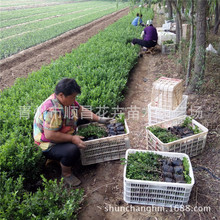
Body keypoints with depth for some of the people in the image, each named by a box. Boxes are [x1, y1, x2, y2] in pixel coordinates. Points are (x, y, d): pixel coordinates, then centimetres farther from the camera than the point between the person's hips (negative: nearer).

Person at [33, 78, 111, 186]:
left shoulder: (67, 99, -5)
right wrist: (72, 138, -28)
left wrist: (99, 119, 2)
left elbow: (81, 110, 9)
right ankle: (66, 174, -1)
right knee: (72, 150, -33)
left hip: (63, 135, 10)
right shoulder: (52, 109, -33)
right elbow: (49, 135, -34)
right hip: (49, 146, -10)